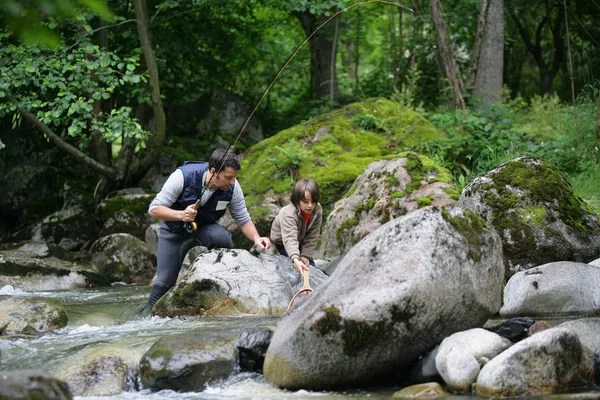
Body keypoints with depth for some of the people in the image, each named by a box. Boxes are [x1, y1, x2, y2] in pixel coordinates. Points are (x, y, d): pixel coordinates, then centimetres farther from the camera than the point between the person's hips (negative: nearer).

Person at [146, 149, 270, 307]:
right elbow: (154, 209, -27)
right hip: (174, 229, -2)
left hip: (204, 228, 2)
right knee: (165, 281, -9)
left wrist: (256, 238, -28)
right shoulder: (183, 176, -30)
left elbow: (243, 219, -8)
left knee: (223, 238, -32)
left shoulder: (232, 187, -21)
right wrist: (181, 215, -44)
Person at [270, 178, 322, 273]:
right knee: (293, 266, -16)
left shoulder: (317, 211, -26)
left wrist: (305, 256, -21)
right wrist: (296, 260, -70)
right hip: (281, 242, -5)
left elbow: (312, 236, -18)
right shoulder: (288, 214, -43)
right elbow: (290, 238, -56)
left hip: (301, 242, 5)